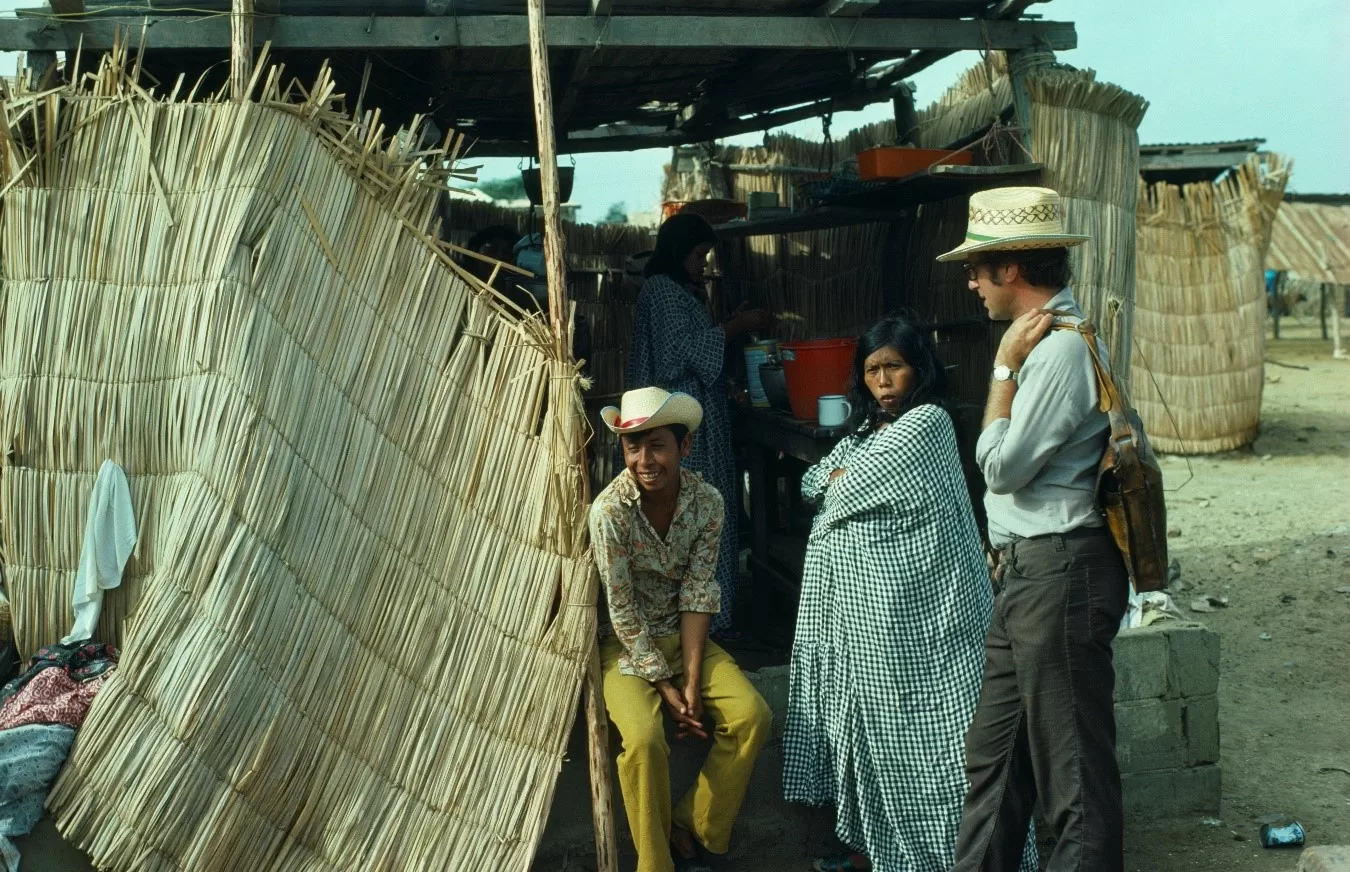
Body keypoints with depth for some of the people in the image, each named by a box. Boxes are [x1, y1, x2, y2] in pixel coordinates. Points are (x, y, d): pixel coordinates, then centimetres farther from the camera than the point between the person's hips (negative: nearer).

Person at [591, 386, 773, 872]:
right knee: (645, 738, -29)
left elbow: (698, 595, -12)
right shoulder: (610, 511, -23)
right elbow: (623, 612, -19)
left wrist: (691, 682, -18)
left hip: (684, 637, 4)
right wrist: (665, 686, -19)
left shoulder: (707, 502, -12)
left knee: (752, 716, -15)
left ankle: (689, 830, 2)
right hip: (626, 645, -4)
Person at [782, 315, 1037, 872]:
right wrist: (845, 480, -3)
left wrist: (841, 484, 6)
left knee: (917, 727, -7)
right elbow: (813, 483, 16)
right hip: (862, 609, 9)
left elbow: (853, 489, -15)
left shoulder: (928, 422, -10)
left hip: (911, 609, -9)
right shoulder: (868, 428, 19)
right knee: (868, 719, 10)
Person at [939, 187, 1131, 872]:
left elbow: (1002, 464, -16)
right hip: (1029, 571, 10)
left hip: (1060, 574, -10)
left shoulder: (1063, 347, -17)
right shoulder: (1045, 339, 15)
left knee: (1073, 767, -1)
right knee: (993, 756, 16)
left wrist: (1004, 367, -9)